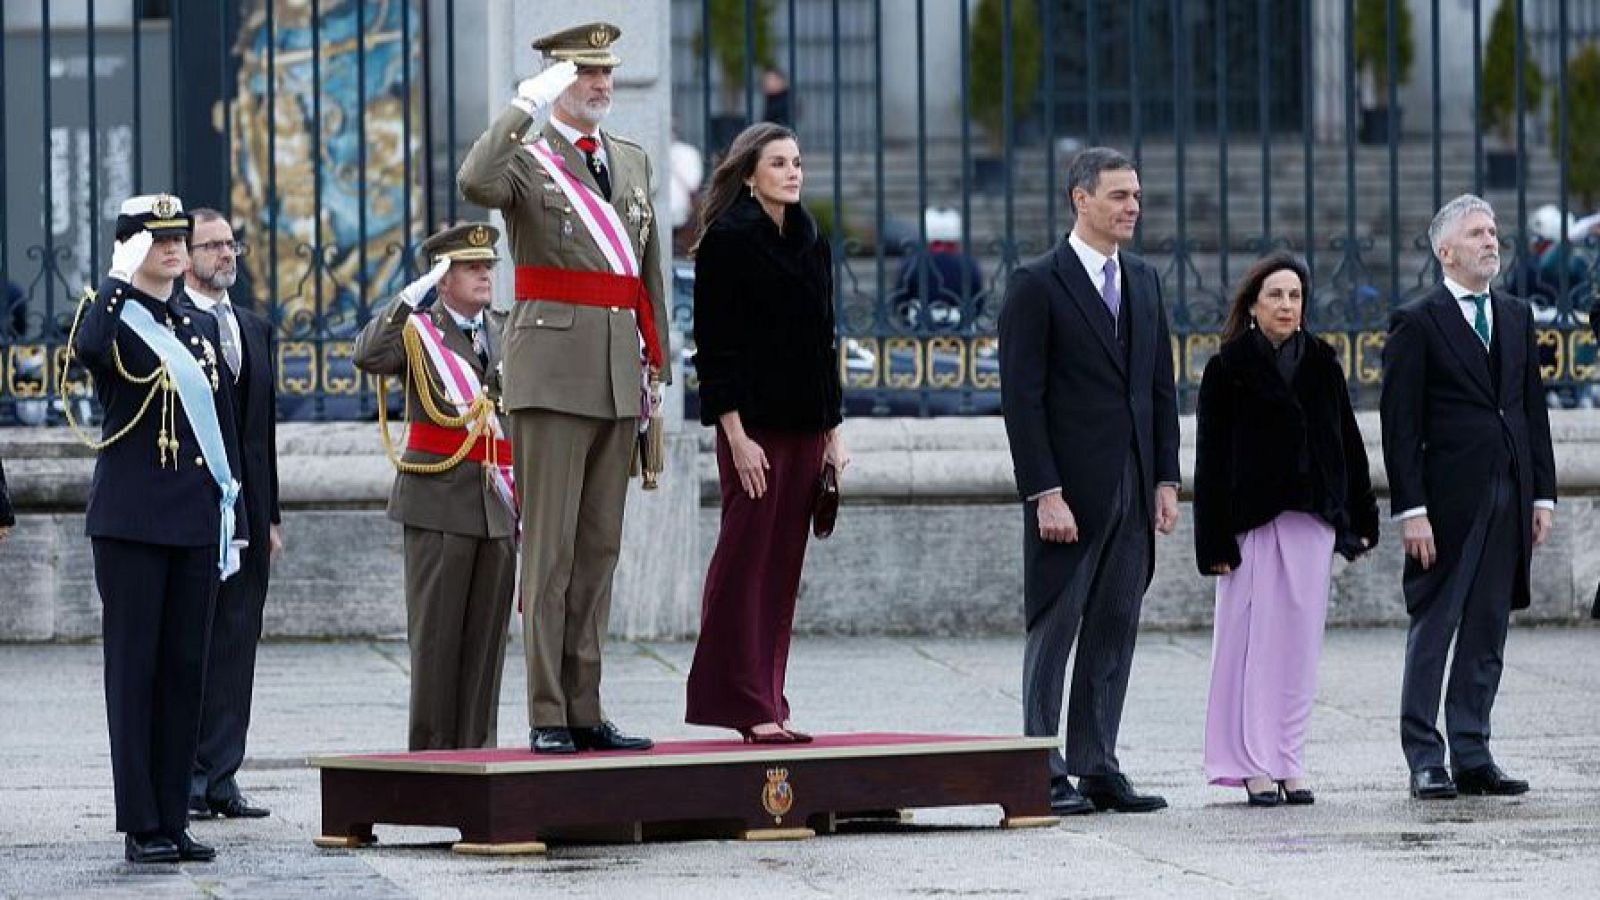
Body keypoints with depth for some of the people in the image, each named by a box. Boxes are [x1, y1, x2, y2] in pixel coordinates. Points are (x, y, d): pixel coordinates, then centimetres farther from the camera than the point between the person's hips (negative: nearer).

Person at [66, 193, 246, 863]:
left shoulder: (202, 328, 16)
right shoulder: (115, 321, -3)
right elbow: (84, 348, -30)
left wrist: (234, 523, 14)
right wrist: (121, 276, -21)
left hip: (196, 525, 6)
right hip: (131, 523, -6)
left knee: (185, 670, 6)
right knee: (134, 669, -3)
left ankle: (174, 820, 9)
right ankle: (142, 827, -3)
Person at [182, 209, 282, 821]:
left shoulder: (254, 329, 17)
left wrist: (270, 516, 15)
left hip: (245, 507, 6)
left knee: (235, 643, 5)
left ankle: (219, 777, 8)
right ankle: (181, 779, 1)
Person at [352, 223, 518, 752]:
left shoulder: (505, 337, 17)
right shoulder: (418, 331, 2)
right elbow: (368, 356, -19)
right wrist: (413, 294, -23)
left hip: (497, 507, 5)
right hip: (439, 504, -5)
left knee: (487, 631, 5)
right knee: (436, 630, -4)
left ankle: (476, 746, 10)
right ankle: (431, 748, -1)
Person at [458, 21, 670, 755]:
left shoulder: (631, 162, 17)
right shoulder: (526, 159, -2)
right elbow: (475, 183, -27)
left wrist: (656, 361, 16)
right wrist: (526, 105, -25)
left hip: (618, 378, 6)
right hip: (553, 375, -6)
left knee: (599, 548, 8)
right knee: (551, 548, -6)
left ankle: (586, 712, 12)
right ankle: (547, 716, -5)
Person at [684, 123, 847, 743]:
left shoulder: (810, 243, 14)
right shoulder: (728, 241, -7)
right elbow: (715, 344, -11)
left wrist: (833, 431, 14)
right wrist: (736, 436, -16)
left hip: (805, 427, 7)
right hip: (753, 425, -7)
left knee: (783, 569, 7)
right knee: (745, 560, -5)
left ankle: (765, 704, 10)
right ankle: (744, 705, -3)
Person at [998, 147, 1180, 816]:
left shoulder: (1143, 281, 14)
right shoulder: (1037, 284, -7)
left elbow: (1161, 387, 16)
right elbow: (1022, 398, -10)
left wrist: (1166, 480, 8)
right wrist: (1044, 494, -16)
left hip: (1133, 489, 6)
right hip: (1069, 490, -6)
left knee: (1115, 632, 7)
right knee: (1054, 630, -1)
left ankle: (1098, 768, 12)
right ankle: (1046, 776, 2)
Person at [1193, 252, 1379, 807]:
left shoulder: (1322, 364, 12)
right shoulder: (1228, 369, -1)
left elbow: (1348, 443, 15)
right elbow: (1211, 461, -3)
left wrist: (1361, 520, 10)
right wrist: (1215, 541, -9)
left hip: (1312, 520, 4)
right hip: (1252, 523, -4)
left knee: (1299, 642, 3)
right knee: (1254, 640, -4)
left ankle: (1287, 762, 9)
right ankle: (1254, 765, -1)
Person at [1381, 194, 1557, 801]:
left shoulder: (1517, 318, 14)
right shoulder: (1417, 323, -4)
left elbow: (1533, 409, 16)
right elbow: (1399, 425, -7)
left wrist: (1543, 495, 8)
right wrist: (1411, 510, -13)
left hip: (1510, 500, 6)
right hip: (1448, 501, -5)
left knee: (1487, 636, 8)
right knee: (1432, 631, -2)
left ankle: (1473, 759, 13)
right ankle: (1426, 762, 2)